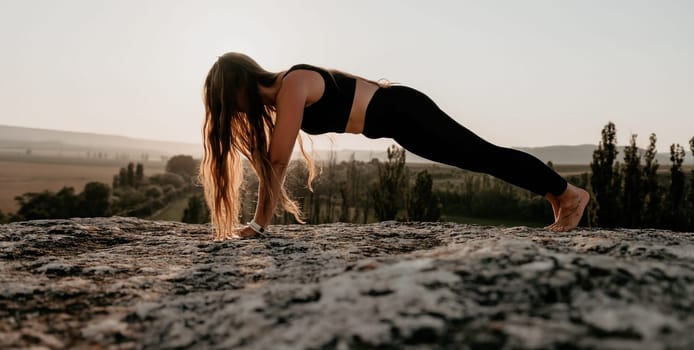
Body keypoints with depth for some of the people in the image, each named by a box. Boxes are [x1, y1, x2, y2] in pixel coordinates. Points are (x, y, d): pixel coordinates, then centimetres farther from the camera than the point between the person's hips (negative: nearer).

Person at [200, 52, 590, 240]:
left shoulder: (292, 86, -21)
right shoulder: (277, 97, 7)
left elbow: (277, 165, -22)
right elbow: (270, 166, 8)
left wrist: (258, 224, -16)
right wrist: (258, 224, 7)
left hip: (403, 112, -8)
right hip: (394, 119, 8)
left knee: (484, 155, 0)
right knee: (482, 157, 14)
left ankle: (569, 193, 15)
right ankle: (559, 194, 28)